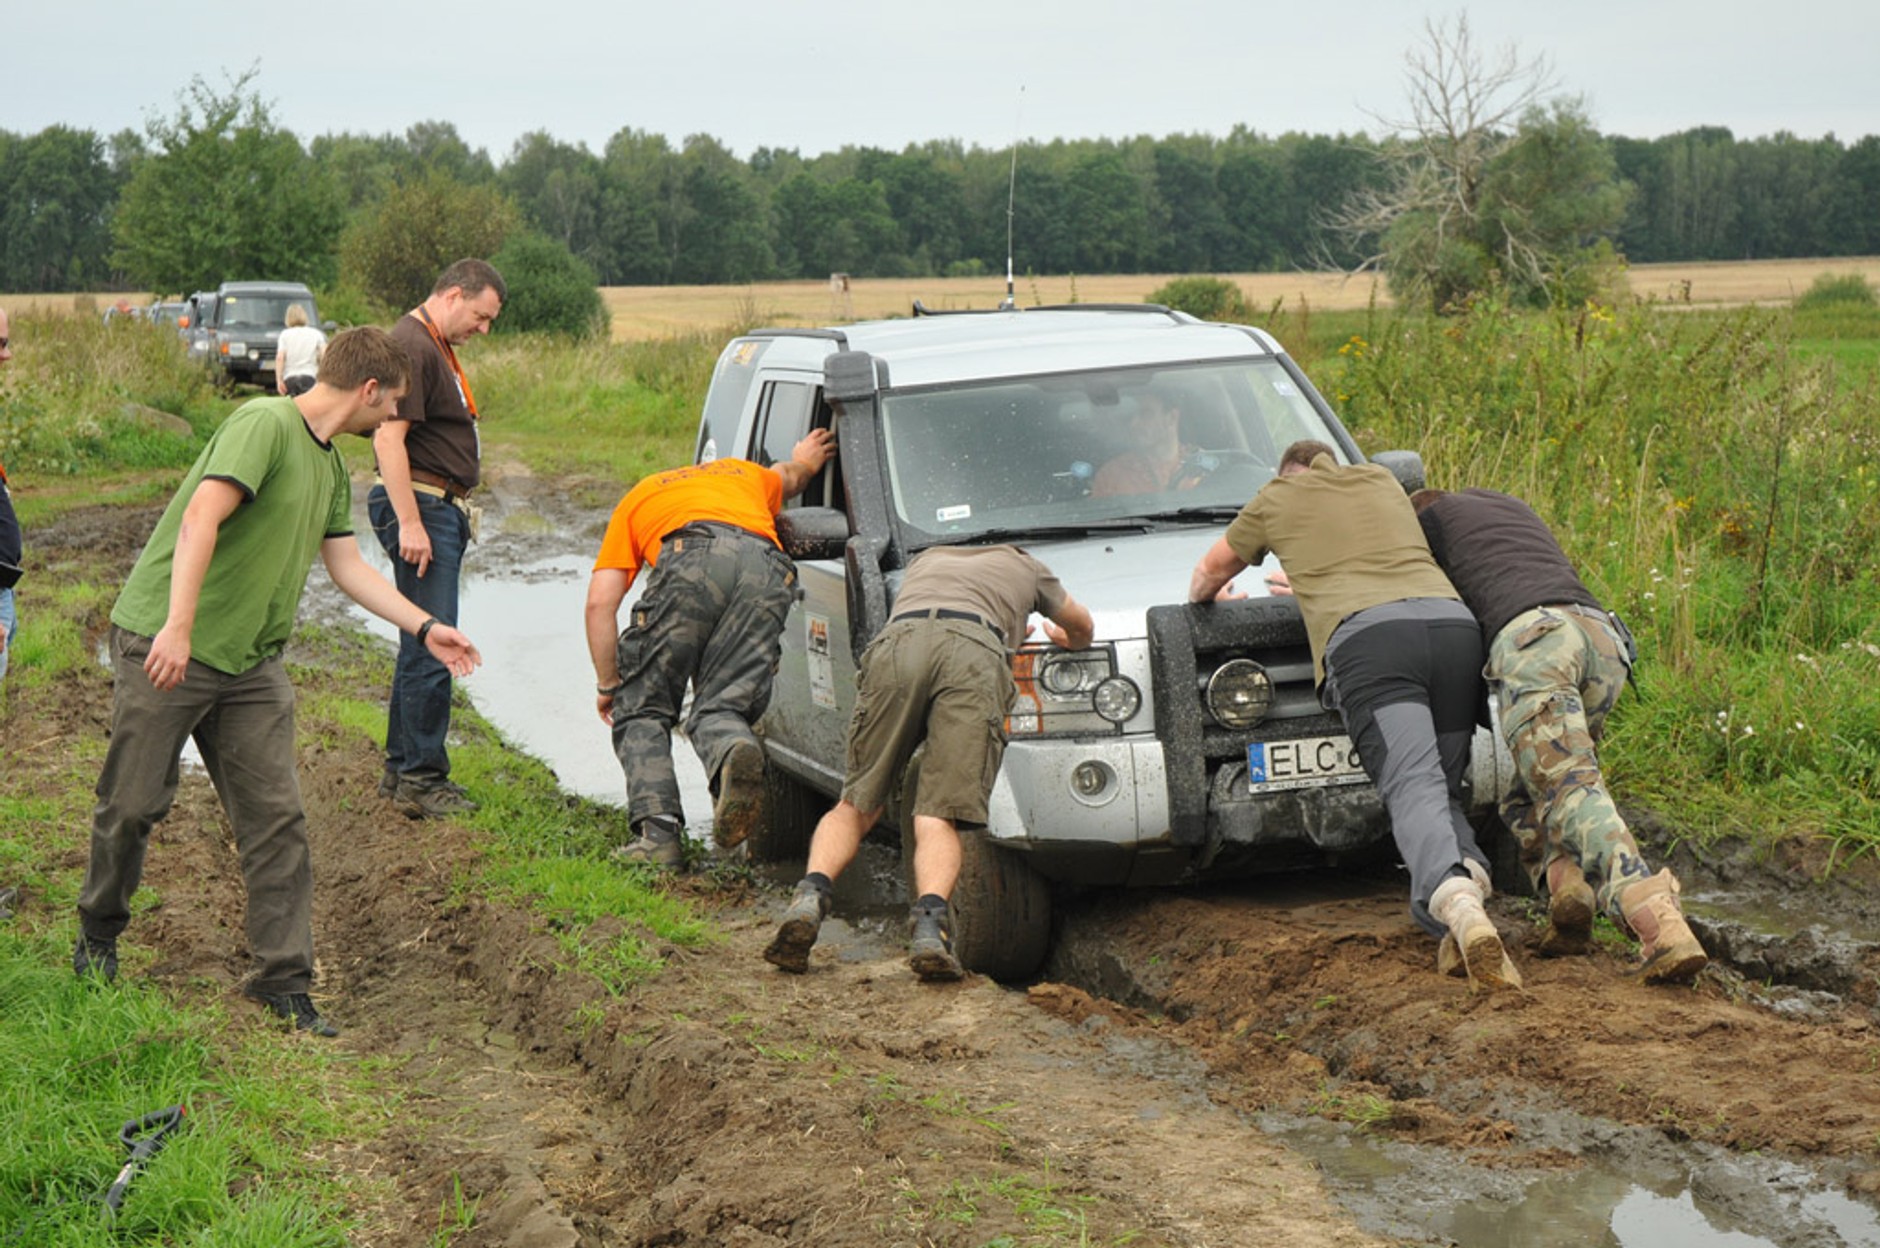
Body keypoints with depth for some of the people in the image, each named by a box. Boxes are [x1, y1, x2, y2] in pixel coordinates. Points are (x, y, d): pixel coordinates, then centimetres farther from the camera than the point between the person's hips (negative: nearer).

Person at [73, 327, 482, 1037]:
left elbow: (347, 565, 22)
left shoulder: (332, 469, 13)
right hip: (163, 649, -8)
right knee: (134, 803, 4)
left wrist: (425, 628, 20)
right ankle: (98, 934, 29)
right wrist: (177, 625, -33)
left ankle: (283, 979, 6)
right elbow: (200, 519, -26)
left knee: (275, 817, 0)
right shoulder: (264, 425, -16)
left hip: (250, 664, 8)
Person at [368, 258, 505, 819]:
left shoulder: (438, 348, 19)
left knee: (422, 645, 14)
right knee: (431, 647, -10)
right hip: (419, 507, -11)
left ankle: (401, 768, 21)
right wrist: (410, 522, -25)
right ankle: (421, 778, -6)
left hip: (443, 508, 11)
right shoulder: (411, 346, -15)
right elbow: (388, 440, -22)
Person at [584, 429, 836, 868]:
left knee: (642, 708, 9)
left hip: (694, 557, -3)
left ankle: (657, 832, -10)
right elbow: (789, 476, 68)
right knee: (720, 706, 7)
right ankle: (736, 751, -29)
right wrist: (804, 462, 91)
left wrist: (609, 684, 30)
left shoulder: (637, 500, 34)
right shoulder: (747, 474, 43)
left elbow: (600, 602, 22)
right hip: (769, 569, 3)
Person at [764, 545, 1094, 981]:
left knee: (857, 805, 10)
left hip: (899, 640, 2)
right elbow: (1082, 625, 56)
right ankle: (930, 918, -32)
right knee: (938, 817, -6)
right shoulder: (1023, 565, 40)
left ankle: (812, 893, -14)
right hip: (976, 651, -1)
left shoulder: (926, 559, 45)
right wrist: (1072, 642, 81)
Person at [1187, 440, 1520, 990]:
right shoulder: (1382, 481, 36)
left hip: (1366, 634, -4)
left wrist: (1208, 596, 63)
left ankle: (1458, 906, -48)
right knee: (1444, 790, 10)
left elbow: (1211, 570, 41)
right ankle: (1468, 875, -24)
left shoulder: (1279, 497, 26)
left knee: (1414, 790, -21)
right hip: (1452, 620, 4)